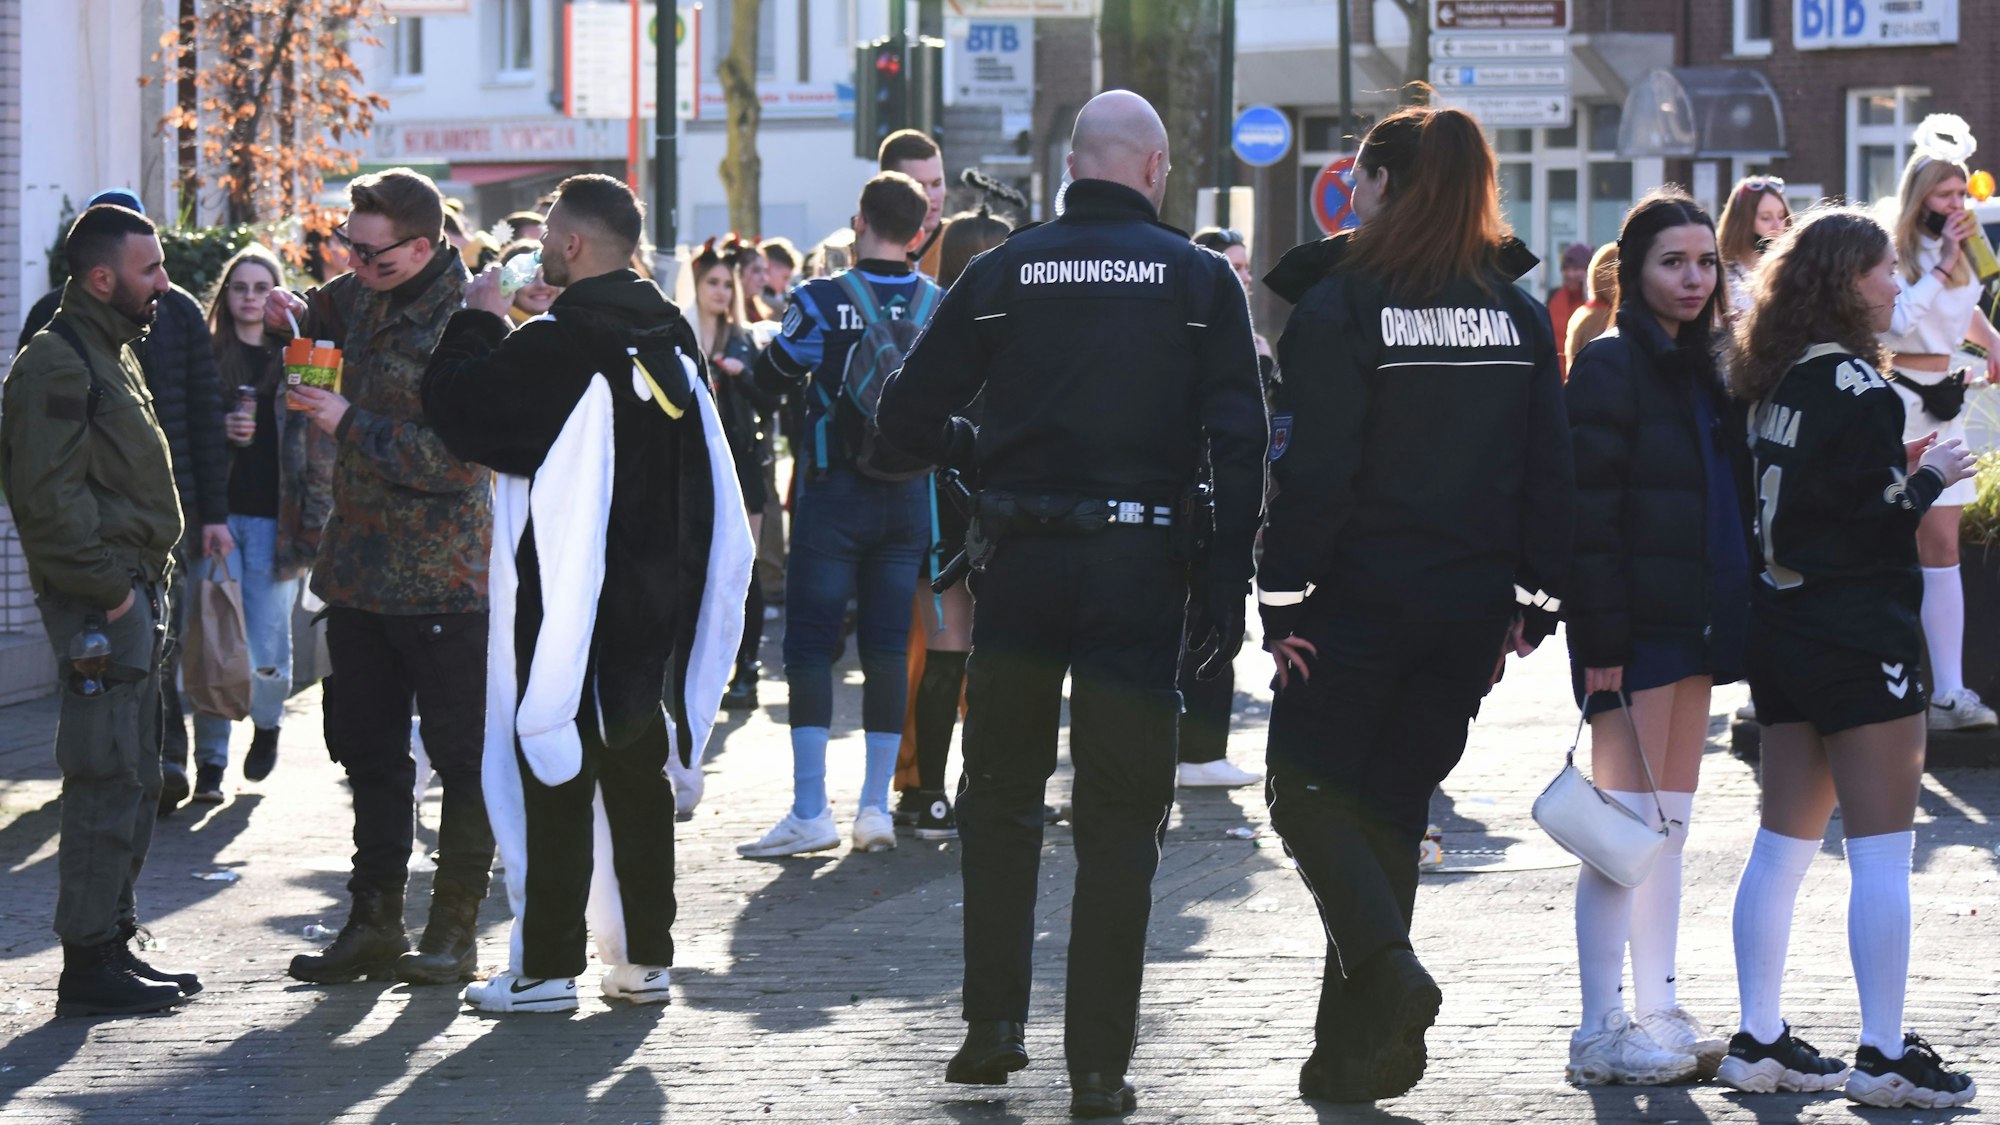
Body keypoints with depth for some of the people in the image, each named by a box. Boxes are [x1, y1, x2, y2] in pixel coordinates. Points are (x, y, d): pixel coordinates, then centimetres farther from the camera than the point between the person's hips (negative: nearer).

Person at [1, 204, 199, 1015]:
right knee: (109, 780, -9)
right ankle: (88, 963, -5)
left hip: (134, 594, 10)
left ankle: (113, 942, 21)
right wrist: (109, 587, -18)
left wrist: (146, 583, 16)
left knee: (135, 780, 14)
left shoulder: (111, 353, 19)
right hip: (98, 605, -10)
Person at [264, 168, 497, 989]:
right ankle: (375, 925, 23)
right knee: (368, 750, 14)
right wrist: (292, 312, 5)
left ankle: (453, 931, 10)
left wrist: (349, 424, -21)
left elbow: (453, 459, -24)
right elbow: (327, 317, 28)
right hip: (361, 571, 8)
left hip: (443, 581, -8)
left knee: (461, 754, 2)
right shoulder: (369, 296, 5)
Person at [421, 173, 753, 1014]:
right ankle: (645, 957, 17)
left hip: (568, 599, -7)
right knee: (637, 772, 13)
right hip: (656, 597, 7)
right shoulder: (670, 336, 8)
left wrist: (478, 322, 2)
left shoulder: (557, 345, -18)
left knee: (556, 782, -1)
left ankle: (546, 967, 1)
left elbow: (456, 408, -13)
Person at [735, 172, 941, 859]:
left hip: (833, 493, -3)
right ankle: (875, 807, 9)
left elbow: (767, 378, 0)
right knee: (887, 648, 8)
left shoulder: (822, 302, -10)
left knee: (809, 646, 0)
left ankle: (810, 810, -4)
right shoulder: (941, 306, 0)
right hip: (908, 495, 3)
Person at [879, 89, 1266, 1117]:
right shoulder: (1200, 278, 1)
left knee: (999, 795, 18)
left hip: (1019, 560, 1)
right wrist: (1225, 588, 0)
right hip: (1139, 567, -1)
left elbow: (907, 414, 2)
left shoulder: (1001, 273, 3)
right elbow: (1239, 444, -4)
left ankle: (994, 1022, 15)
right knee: (1119, 818, 4)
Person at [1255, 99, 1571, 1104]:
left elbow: (1311, 467, -13)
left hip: (1362, 599, -5)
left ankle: (1386, 967, -16)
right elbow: (1550, 466, 7)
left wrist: (1282, 598, -9)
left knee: (1305, 787, 6)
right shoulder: (1519, 310, 7)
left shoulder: (1341, 302, -9)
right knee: (1395, 798, 13)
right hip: (1470, 603, 5)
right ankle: (1361, 1042, 13)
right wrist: (1536, 598, 12)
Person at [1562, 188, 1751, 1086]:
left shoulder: (1701, 368, 15)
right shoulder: (1611, 365, -10)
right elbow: (1590, 511, -16)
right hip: (1634, 626, -8)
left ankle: (1659, 1013, 18)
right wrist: (1601, 643, -20)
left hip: (1693, 624, 8)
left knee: (1670, 823, 12)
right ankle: (1600, 1034, -4)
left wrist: (1730, 620, 14)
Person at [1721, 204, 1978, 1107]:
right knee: (1882, 854, -4)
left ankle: (1760, 1042, 16)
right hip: (1858, 638, -9)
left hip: (1781, 623, 9)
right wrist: (1927, 479, -2)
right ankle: (1885, 1058, -2)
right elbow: (1867, 525, -19)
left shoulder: (1771, 381, 9)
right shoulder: (1855, 385, -16)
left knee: (1785, 843, 13)